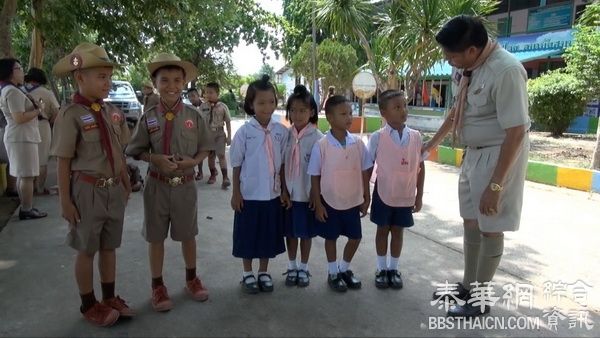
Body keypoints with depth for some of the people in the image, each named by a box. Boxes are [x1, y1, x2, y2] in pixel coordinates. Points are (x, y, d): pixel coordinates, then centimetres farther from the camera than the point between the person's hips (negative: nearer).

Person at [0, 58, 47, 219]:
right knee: (27, 175, -7)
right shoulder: (13, 91, -16)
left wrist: (33, 107, 9)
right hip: (22, 137, -11)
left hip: (19, 136, 11)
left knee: (22, 175, 14)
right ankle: (27, 210, -3)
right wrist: (38, 110, -10)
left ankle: (25, 207, 21)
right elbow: (20, 118, -23)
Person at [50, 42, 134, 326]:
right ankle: (89, 304, 29)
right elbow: (63, 162, -13)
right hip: (88, 190, -5)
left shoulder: (113, 112, 4)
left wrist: (126, 184, 14)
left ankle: (109, 297, 35)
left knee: (109, 247, 17)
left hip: (114, 189, 6)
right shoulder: (70, 115, -14)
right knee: (87, 250, 11)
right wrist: (65, 200, -12)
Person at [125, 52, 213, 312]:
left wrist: (193, 161, -17)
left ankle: (191, 279, 38)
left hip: (185, 185, 0)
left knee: (188, 235, 16)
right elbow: (136, 151, 1)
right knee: (156, 237, 12)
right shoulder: (148, 118, -6)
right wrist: (155, 159, -17)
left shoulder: (193, 116, -6)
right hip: (157, 186, 0)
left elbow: (205, 149, 3)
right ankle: (157, 285, 32)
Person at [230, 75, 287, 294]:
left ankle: (264, 272, 32)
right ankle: (247, 274, 29)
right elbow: (237, 165, -3)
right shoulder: (244, 132, -9)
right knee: (248, 235, 10)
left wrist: (284, 189, 5)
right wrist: (236, 193, -4)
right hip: (249, 194, -2)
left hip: (272, 194, 2)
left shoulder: (281, 131, -2)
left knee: (268, 235, 14)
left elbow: (282, 163, 4)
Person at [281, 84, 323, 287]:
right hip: (289, 193, 3)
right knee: (290, 232, 13)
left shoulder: (316, 137, -10)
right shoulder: (286, 135, -1)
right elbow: (281, 165, 2)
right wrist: (283, 190, -3)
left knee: (306, 233, 11)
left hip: (308, 194, -3)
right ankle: (292, 267, 30)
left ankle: (304, 268, 28)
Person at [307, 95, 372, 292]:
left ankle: (344, 269, 37)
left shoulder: (358, 143, -5)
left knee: (355, 237, 13)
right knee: (331, 238, 12)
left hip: (353, 201, 3)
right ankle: (333, 273, 33)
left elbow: (365, 172, 3)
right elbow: (315, 178, -8)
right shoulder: (321, 146, -14)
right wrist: (318, 204, -8)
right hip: (330, 202, -3)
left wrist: (366, 198, 4)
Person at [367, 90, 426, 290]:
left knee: (398, 232, 14)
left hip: (406, 196, 2)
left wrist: (419, 196, 4)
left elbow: (420, 168, 3)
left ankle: (393, 269, 30)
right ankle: (381, 269, 27)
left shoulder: (415, 137, -3)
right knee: (383, 230, 12)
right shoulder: (377, 137, -11)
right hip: (384, 194, -2)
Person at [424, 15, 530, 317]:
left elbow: (516, 132, -25)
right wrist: (432, 144, 23)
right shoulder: (464, 66, 0)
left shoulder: (506, 71, -25)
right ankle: (468, 285, 36)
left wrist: (495, 184, -24)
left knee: (490, 228, 4)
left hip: (499, 155, -8)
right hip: (473, 153, 8)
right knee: (471, 222, 17)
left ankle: (480, 299, 23)